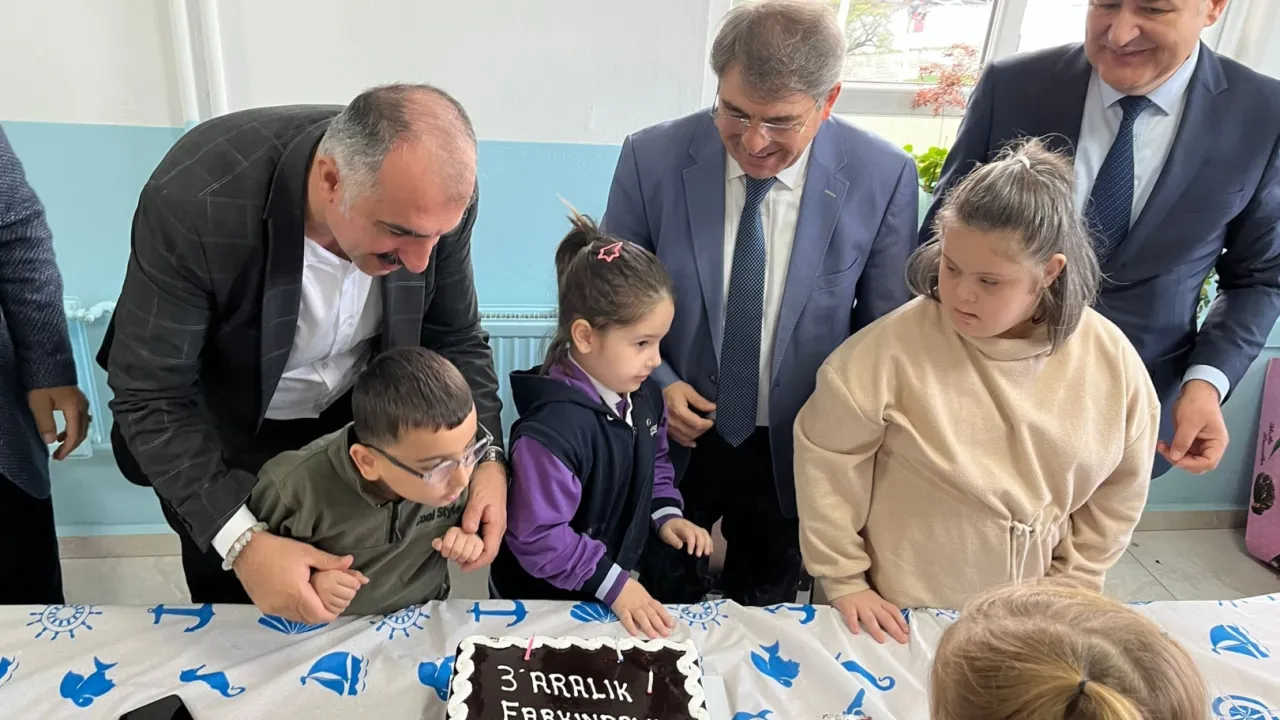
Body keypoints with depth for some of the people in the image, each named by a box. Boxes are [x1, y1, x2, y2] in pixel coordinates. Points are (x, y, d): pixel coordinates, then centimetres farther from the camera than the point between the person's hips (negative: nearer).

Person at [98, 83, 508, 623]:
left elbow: (456, 339, -11)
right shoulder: (194, 202, -37)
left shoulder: (434, 196, -26)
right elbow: (151, 396, -28)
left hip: (361, 415, 3)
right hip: (225, 436, -2)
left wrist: (486, 457, -26)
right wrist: (240, 540, -39)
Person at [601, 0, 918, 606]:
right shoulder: (652, 159, -16)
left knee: (766, 615, 25)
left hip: (793, 452, 0)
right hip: (673, 438, 0)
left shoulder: (884, 179, -16)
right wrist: (658, 382, -17)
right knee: (660, 614, 23)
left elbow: (885, 324, -3)